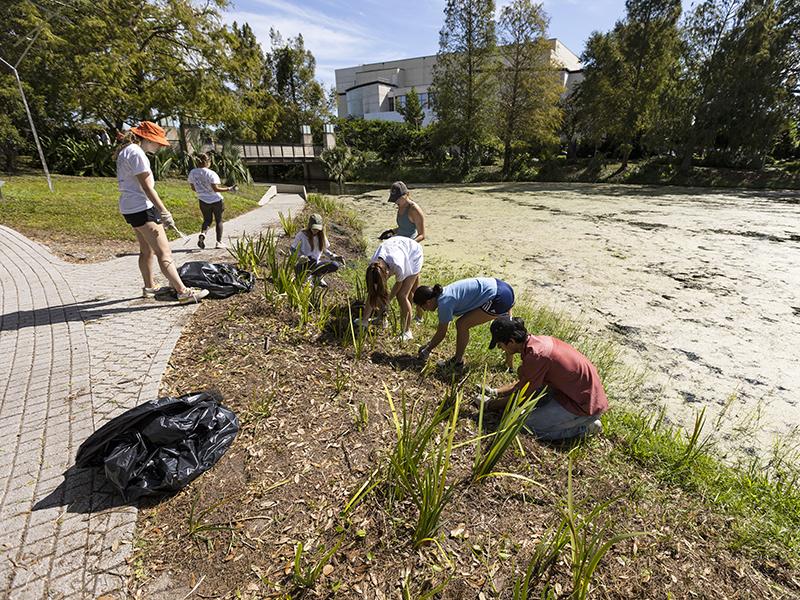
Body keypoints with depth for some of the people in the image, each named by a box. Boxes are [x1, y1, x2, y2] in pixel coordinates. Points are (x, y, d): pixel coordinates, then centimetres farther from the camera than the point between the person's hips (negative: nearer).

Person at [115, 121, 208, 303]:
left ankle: (149, 287, 33)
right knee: (164, 252, -14)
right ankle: (183, 292, -15)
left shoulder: (125, 151, 18)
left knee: (147, 250, 20)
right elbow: (147, 187, -19)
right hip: (141, 208, -11)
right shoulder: (136, 152, -14)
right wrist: (164, 211, -20)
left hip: (130, 208, 11)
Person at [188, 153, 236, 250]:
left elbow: (193, 188, 7)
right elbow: (215, 189, -22)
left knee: (207, 220, 18)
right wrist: (229, 188, -17)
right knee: (218, 220, 11)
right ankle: (219, 242, 13)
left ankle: (202, 233, -11)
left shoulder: (192, 173, -1)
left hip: (203, 201, 4)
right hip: (216, 200, -4)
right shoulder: (211, 173, -18)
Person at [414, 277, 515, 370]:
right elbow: (442, 327, 20)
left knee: (462, 325, -3)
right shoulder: (444, 294, 10)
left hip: (498, 297, -10)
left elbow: (442, 333, -5)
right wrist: (430, 344, 26)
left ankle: (458, 361, 14)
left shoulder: (444, 303, -17)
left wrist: (427, 350, 8)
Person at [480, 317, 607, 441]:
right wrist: (496, 392, 12)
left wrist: (489, 404, -2)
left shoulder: (535, 356, -28)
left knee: (527, 425, -10)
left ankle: (584, 427, 1)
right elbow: (523, 382, 13)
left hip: (586, 405, -9)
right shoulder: (537, 340, 0)